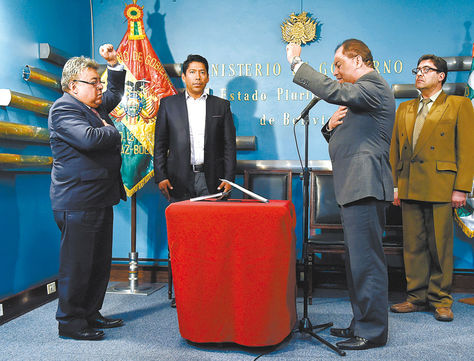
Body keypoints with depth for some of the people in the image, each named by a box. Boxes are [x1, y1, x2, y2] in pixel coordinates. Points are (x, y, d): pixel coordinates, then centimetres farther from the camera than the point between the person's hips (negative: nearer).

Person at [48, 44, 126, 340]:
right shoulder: (63, 109, -12)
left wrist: (113, 63, 20)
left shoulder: (96, 105, 17)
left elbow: (116, 92, 35)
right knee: (77, 263, -2)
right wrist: (112, 131, -8)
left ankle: (91, 313, 28)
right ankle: (70, 322, 12)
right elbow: (89, 138, -28)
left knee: (100, 262, 15)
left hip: (100, 199, 10)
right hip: (78, 202, -10)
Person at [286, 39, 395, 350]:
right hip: (355, 189, 11)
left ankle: (373, 331, 5)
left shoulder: (374, 86, -8)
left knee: (366, 261, -6)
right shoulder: (359, 94, 24)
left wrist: (296, 62, -14)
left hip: (365, 188, -11)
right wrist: (331, 126, 2)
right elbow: (344, 140, 24)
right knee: (358, 262, 15)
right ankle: (362, 324, 26)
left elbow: (332, 91, -24)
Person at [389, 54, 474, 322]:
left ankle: (441, 300, 14)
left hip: (440, 186, -4)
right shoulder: (405, 109, 19)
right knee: (413, 245, 7)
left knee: (440, 246, 1)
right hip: (409, 187, 4)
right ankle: (417, 297, 18)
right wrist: (395, 184, 10)